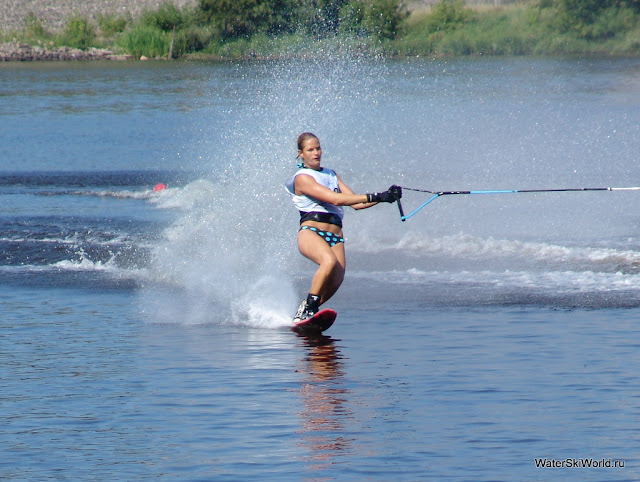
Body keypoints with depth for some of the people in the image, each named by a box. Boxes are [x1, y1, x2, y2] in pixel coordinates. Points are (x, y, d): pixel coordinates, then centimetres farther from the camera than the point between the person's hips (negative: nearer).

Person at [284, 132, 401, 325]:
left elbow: (356, 203, 16)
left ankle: (305, 309, 3)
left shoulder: (331, 175, 24)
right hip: (310, 232, -6)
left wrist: (384, 197, -1)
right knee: (329, 260, -36)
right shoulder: (302, 178, -1)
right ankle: (309, 309, -26)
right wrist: (374, 197, -18)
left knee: (335, 281, -18)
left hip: (335, 236, 6)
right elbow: (335, 199, -14)